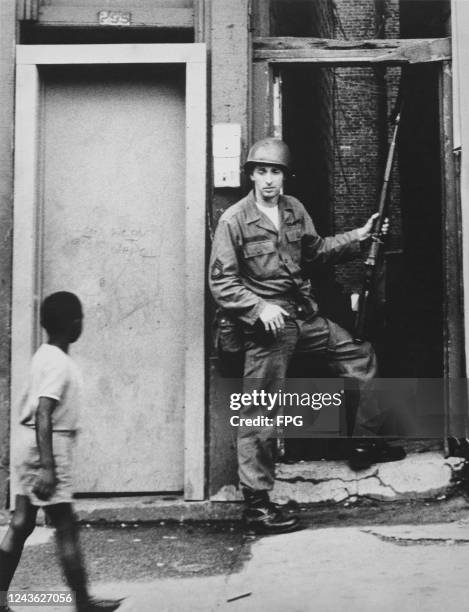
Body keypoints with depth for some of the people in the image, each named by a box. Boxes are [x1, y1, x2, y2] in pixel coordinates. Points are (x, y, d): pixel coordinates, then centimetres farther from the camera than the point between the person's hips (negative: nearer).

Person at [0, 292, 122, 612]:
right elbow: (43, 414, -25)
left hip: (32, 444, 9)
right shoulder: (59, 363, -17)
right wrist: (47, 467, -29)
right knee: (66, 527, -1)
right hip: (49, 446, -9)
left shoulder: (45, 355, 11)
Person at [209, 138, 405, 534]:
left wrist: (358, 237, 11)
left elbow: (315, 250, 21)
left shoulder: (294, 209, 8)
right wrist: (260, 308, -22)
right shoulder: (234, 220, -10)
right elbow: (221, 282, -11)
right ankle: (256, 502, 2)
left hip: (305, 315, 7)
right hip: (268, 324, -7)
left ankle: (366, 442, 32)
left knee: (361, 357, 16)